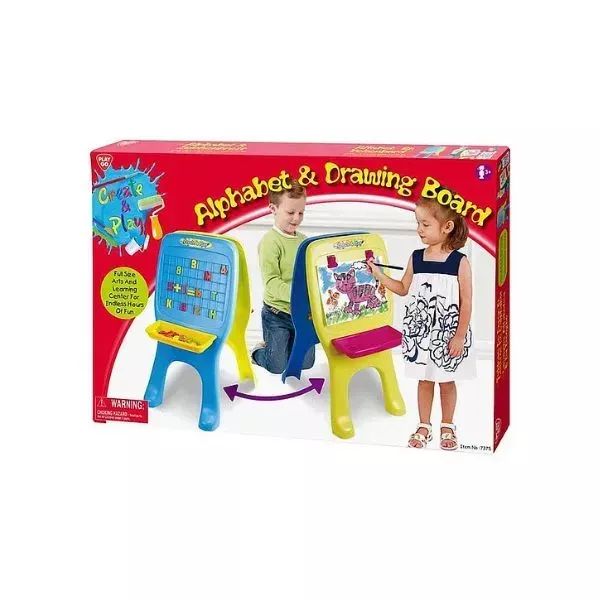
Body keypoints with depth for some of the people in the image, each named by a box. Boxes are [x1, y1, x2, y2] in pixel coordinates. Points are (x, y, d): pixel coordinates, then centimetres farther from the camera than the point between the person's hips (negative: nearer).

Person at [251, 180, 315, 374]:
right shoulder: (270, 241, -17)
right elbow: (271, 282, -23)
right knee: (277, 366, 3)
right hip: (277, 315, -6)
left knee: (306, 363, 14)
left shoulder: (304, 240, 6)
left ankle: (273, 346, 37)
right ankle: (258, 352, 33)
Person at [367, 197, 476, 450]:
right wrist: (379, 275, 2)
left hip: (448, 334, -3)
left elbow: (466, 302, -10)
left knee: (447, 380, 11)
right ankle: (424, 426, 25)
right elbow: (403, 289, 13)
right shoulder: (416, 258, 0)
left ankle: (447, 427, 26)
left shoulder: (460, 262, -12)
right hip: (420, 332, 3)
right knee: (425, 379, 13)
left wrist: (460, 336, -11)